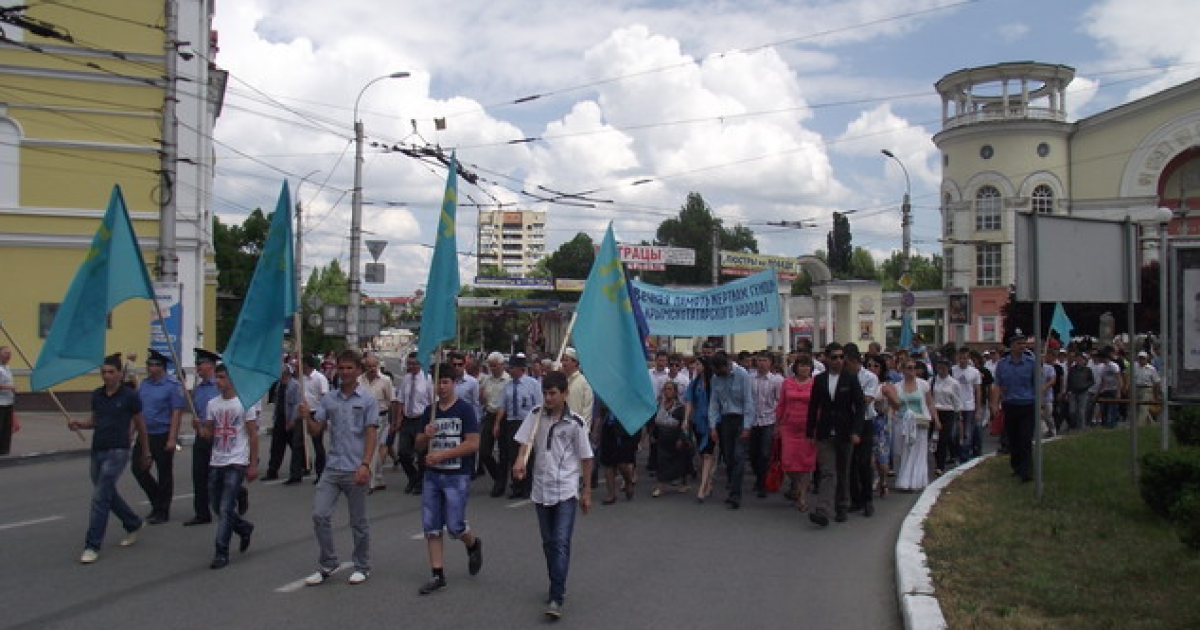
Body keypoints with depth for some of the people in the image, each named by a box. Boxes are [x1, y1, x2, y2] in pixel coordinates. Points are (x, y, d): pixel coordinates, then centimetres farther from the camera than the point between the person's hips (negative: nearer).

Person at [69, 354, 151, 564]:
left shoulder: (129, 396, -8)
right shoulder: (96, 395, 6)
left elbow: (140, 425, 2)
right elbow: (95, 421, 19)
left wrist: (145, 453, 7)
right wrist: (79, 424, -3)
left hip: (117, 452, -6)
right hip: (97, 451, 6)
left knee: (100, 497, -10)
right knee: (108, 494, 16)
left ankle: (92, 546, -4)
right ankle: (133, 524, 39)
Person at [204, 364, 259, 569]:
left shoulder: (245, 403, -7)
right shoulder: (212, 404, 9)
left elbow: (253, 435, -5)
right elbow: (209, 435, 13)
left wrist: (253, 465, -8)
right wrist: (200, 428, -10)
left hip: (236, 463, -6)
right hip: (216, 462, 6)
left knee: (225, 509, -9)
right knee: (218, 507, 13)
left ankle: (221, 553, 0)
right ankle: (245, 528, 37)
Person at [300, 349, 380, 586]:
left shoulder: (367, 400, -5)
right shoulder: (328, 399, 7)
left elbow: (371, 434, -8)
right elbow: (316, 431, 9)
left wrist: (365, 465, -17)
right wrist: (306, 417, -12)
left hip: (355, 470, -4)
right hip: (332, 467, 4)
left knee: (358, 521, 7)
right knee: (320, 515, -2)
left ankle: (362, 567, 22)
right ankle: (327, 564, 15)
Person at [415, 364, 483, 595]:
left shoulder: (465, 409, -6)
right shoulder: (430, 411, 10)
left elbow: (473, 444, -14)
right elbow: (419, 445, 14)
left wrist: (441, 455, -17)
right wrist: (426, 435, -10)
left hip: (457, 476, -5)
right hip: (432, 474, 6)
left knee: (455, 526, -5)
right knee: (431, 526, 4)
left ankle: (474, 545, 28)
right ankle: (437, 575, 12)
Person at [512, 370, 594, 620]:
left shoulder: (575, 422, -9)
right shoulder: (536, 414, 1)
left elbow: (585, 457, -2)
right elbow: (526, 440, -3)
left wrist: (587, 491, 1)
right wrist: (520, 459, -25)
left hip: (566, 490, -4)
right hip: (542, 488, 4)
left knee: (561, 543, -12)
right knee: (548, 542, 14)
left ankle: (556, 599, -11)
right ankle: (558, 586, 30)